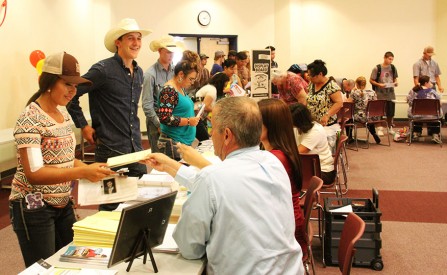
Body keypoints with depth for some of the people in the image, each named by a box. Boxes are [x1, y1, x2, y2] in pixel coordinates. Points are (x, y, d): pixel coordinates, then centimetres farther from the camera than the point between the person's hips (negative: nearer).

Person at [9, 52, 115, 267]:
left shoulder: (63, 115, 6)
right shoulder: (30, 119, -18)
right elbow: (34, 173, -25)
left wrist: (89, 169, -6)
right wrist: (83, 172, -33)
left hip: (63, 204, 8)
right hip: (34, 208, -8)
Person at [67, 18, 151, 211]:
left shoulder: (139, 72, 12)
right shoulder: (103, 69, -12)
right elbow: (71, 94, -12)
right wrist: (83, 126, -9)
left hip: (136, 148, 7)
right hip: (111, 149, -7)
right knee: (111, 205, 3)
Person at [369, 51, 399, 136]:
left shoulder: (393, 68, 6)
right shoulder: (377, 68, -7)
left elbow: (395, 78, 18)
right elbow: (371, 80, -4)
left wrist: (395, 83, -4)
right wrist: (379, 84, -18)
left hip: (390, 93, 4)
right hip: (380, 94, -4)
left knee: (391, 112, 6)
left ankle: (390, 128, 22)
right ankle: (379, 129, 12)